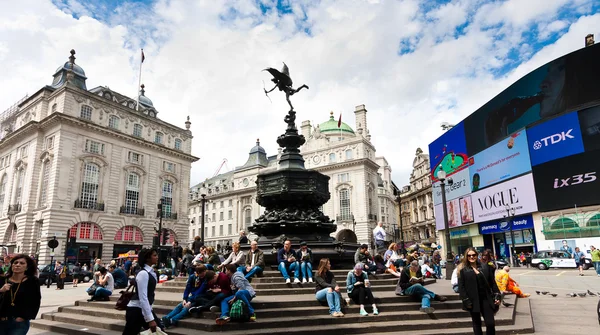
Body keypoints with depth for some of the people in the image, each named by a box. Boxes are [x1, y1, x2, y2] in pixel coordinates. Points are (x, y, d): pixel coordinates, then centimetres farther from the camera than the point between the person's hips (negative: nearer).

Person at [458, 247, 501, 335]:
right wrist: (466, 301, -13)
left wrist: (497, 296, 0)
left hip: (486, 299, 2)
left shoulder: (485, 267, 5)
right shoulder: (463, 270, -5)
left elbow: (492, 282, 8)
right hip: (473, 300, -2)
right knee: (476, 324, 10)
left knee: (490, 323, -1)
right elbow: (461, 287, -7)